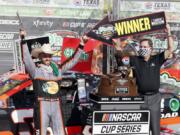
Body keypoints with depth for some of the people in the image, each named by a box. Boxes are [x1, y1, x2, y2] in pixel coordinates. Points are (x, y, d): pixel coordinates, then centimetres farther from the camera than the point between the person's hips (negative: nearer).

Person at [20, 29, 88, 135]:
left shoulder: (57, 70, 11)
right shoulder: (36, 71, 0)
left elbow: (73, 61, 14)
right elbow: (27, 59, -14)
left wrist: (81, 45, 11)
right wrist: (23, 40, -22)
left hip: (56, 105, 4)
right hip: (42, 105, -4)